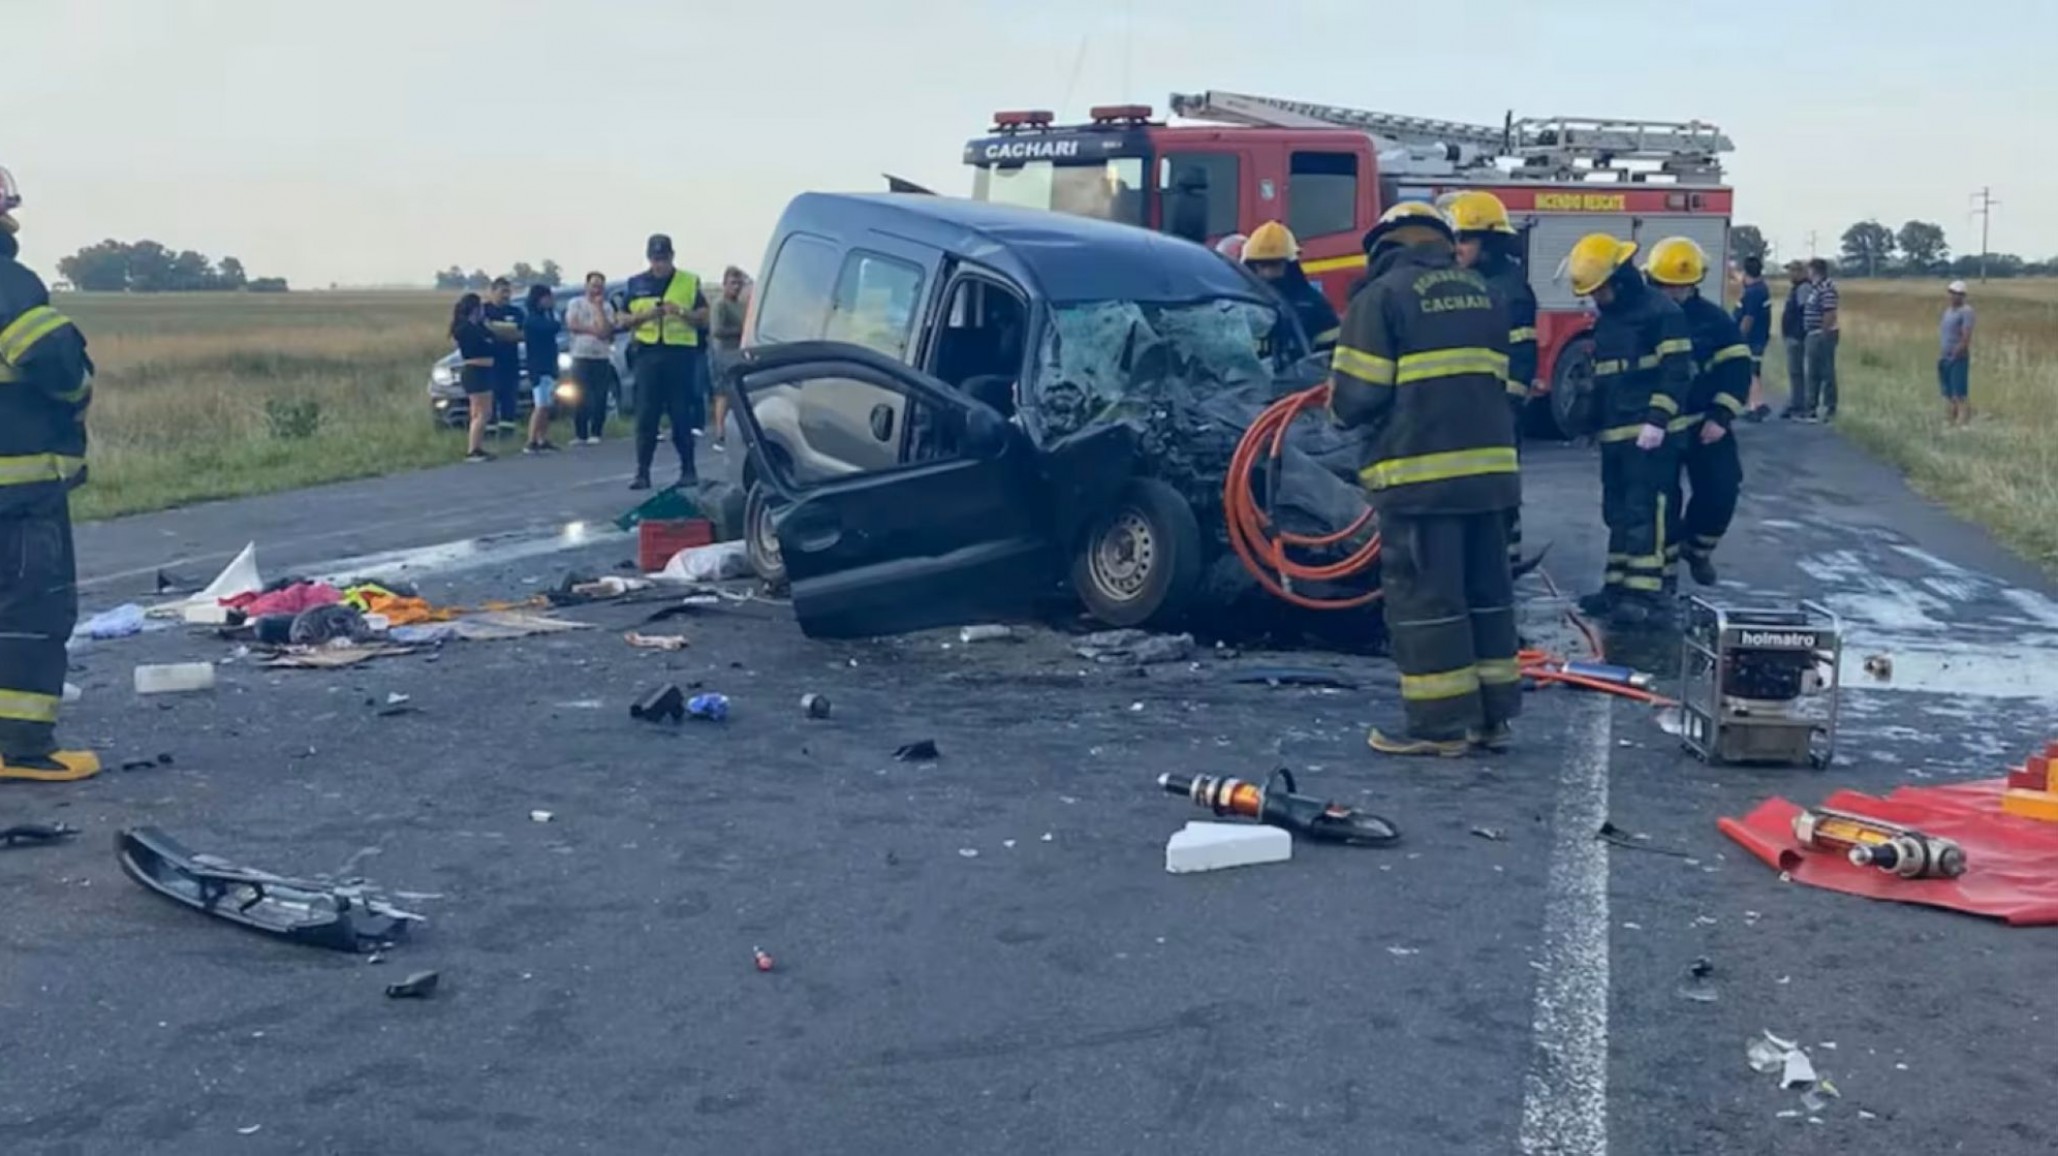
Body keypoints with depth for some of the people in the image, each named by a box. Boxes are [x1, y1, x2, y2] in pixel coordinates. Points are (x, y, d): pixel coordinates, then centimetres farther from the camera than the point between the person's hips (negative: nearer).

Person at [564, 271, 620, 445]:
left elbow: (606, 330, -6)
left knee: (600, 398, -3)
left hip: (602, 357, 1)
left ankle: (595, 434, 3)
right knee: (580, 398, -3)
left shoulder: (607, 307, 8)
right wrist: (593, 330, -10)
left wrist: (598, 307, -6)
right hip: (581, 356, -1)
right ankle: (580, 435, 0)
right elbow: (571, 324, -7)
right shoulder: (576, 304, 7)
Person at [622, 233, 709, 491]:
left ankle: (688, 469, 10)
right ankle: (642, 472, 0)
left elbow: (704, 317, 4)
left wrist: (681, 312, -14)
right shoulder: (636, 284, 11)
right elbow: (624, 320, 11)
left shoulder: (689, 282, 6)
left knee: (681, 414, 2)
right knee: (646, 415, -2)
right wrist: (644, 315, -9)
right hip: (647, 353, 1)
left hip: (680, 353, -1)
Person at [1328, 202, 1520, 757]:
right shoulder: (1481, 293, 16)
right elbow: (1496, 381, 16)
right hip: (1488, 465, 7)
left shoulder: (1381, 296, -5)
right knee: (1487, 590, 14)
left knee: (1424, 597, -1)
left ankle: (1440, 724, 0)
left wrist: (1343, 411, 12)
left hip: (1420, 472, -7)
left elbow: (1355, 396, -9)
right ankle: (1492, 716, 19)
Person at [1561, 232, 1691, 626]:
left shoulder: (1662, 311, -8)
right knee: (1618, 513, 11)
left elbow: (1676, 372, -14)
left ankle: (1647, 594, -12)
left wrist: (1657, 420, -20)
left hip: (1648, 433, -8)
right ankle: (1618, 586, 18)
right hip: (1614, 434, 9)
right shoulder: (1606, 318, 19)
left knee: (1644, 512, -11)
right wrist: (1594, 422, 25)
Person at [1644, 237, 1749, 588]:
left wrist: (1721, 417, -11)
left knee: (1721, 491, -1)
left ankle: (1697, 548, 25)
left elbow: (1736, 368, -3)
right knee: (1661, 500, -1)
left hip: (1704, 424, 1)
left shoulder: (1713, 319, -1)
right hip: (1657, 426, 0)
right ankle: (1663, 568, 13)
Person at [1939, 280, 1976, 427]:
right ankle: (1949, 421, 16)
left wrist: (1955, 354, -16)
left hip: (1959, 359, -8)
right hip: (1945, 358, 8)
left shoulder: (1966, 311, -8)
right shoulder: (1948, 310, 17)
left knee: (1960, 393, -10)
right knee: (1948, 392, 11)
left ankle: (1964, 422, -10)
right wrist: (1940, 354, 12)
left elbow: (1966, 337, -15)